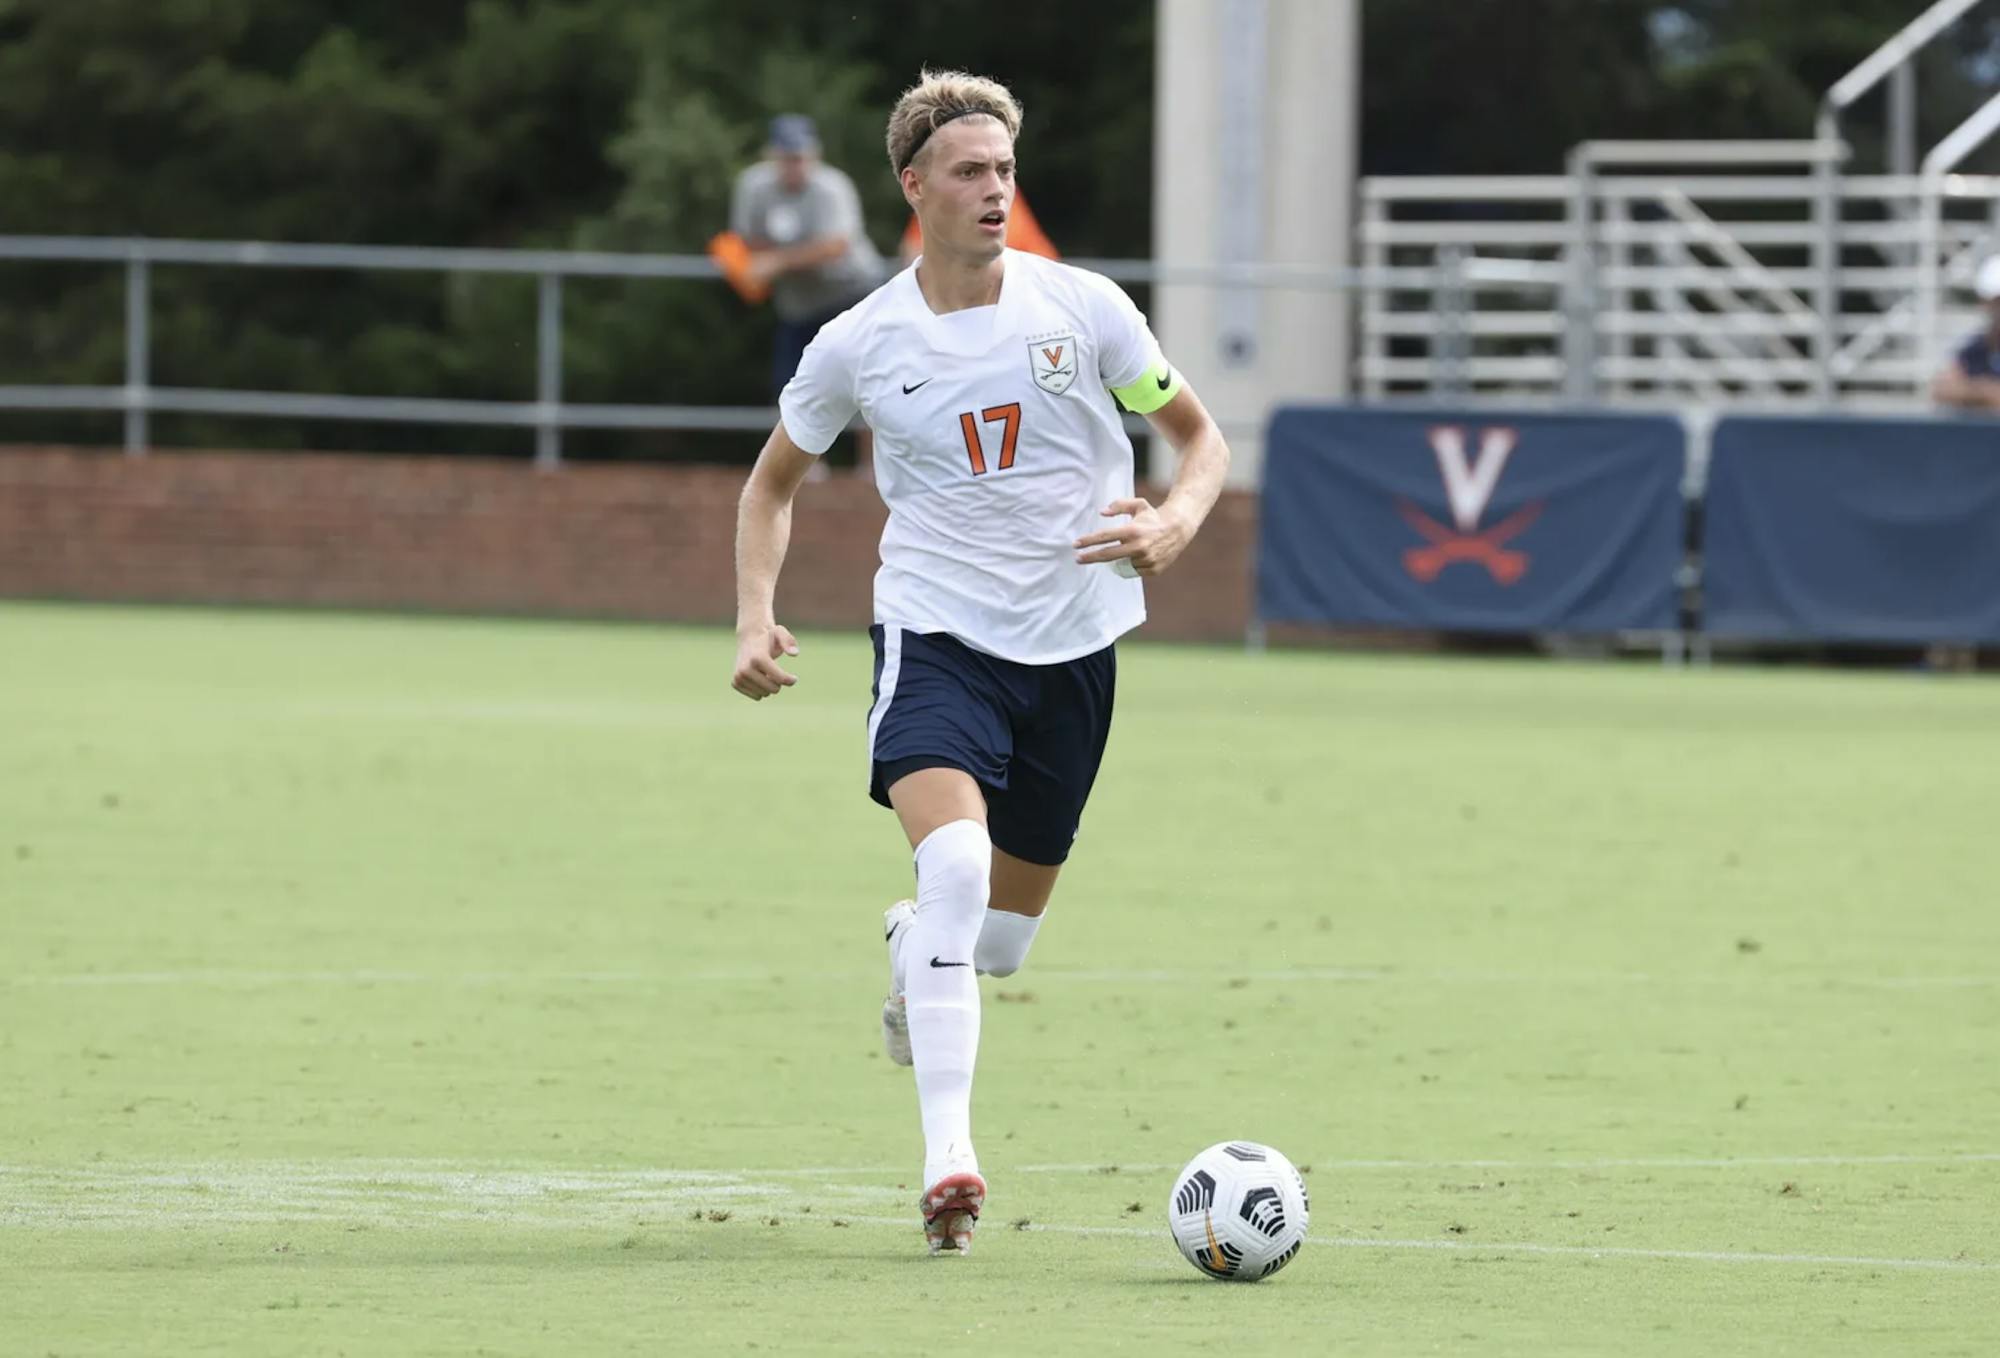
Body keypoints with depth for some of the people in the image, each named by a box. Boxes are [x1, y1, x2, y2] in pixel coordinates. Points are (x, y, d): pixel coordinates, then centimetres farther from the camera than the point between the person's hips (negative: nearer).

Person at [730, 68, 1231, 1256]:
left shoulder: (1082, 309, -4)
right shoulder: (861, 346, -3)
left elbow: (1199, 435, 7)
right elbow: (776, 479, 13)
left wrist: (1175, 524, -16)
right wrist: (757, 617, -2)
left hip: (1073, 645, 2)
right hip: (937, 634, -2)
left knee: (1000, 939, 10)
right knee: (955, 860, -29)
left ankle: (912, 954, 50)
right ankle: (949, 1159, -29)